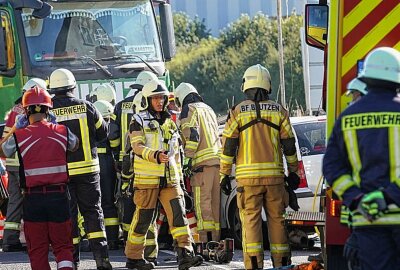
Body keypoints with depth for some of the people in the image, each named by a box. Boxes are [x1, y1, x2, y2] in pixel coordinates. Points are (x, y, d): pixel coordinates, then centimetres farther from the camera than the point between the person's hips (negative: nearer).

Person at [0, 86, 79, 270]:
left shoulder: (19, 136, -7)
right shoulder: (62, 132, -1)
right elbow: (75, 145, 22)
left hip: (33, 198, -1)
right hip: (59, 195, 1)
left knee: (37, 249, 8)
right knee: (62, 245, 7)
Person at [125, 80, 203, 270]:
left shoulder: (169, 122, 19)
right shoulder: (139, 121, 0)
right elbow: (137, 147, -14)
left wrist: (178, 176, 23)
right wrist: (156, 155, -31)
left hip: (169, 179, 5)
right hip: (147, 178, -5)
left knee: (178, 214, -9)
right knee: (143, 218, 0)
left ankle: (185, 254, -16)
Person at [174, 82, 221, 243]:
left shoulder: (189, 110, 0)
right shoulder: (208, 109, 26)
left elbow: (192, 136, -13)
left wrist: (188, 158, -15)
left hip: (203, 162, -8)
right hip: (218, 159, 8)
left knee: (203, 204, -10)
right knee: (216, 204, 11)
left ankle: (205, 241, -15)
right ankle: (216, 239, 13)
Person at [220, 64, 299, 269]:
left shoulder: (237, 112, 1)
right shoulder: (279, 111, 6)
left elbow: (228, 146, -1)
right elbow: (289, 145, 8)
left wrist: (225, 175, 4)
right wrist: (293, 172, 16)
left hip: (248, 176, -2)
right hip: (274, 175, 2)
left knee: (251, 219, -1)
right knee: (276, 219, 9)